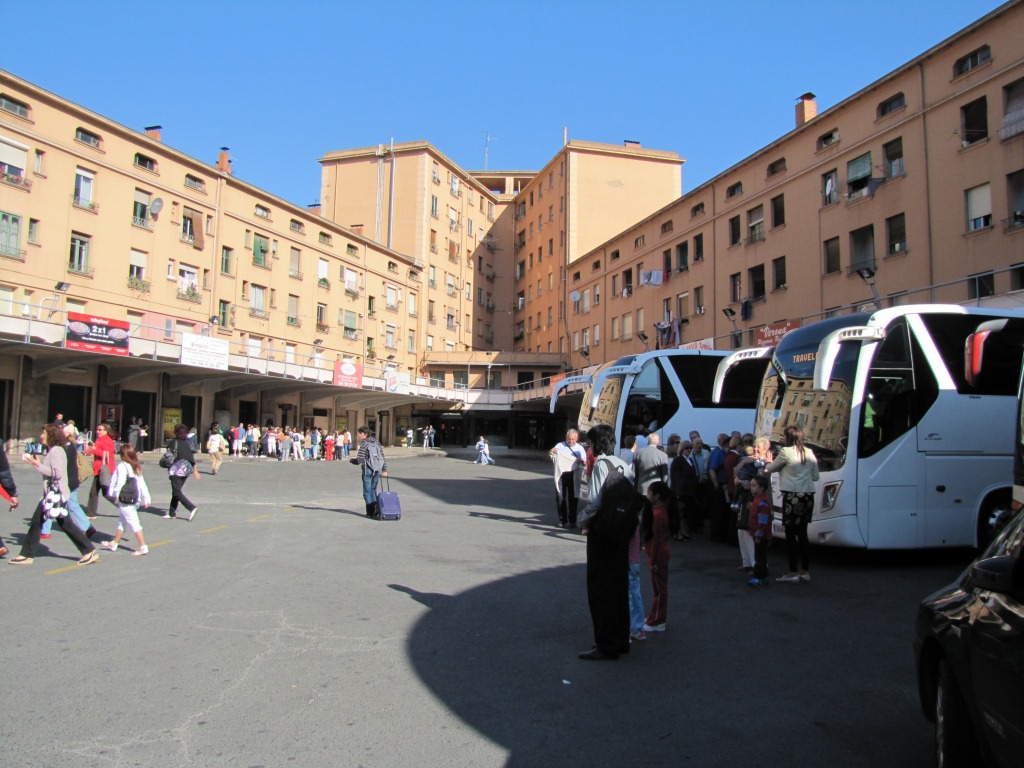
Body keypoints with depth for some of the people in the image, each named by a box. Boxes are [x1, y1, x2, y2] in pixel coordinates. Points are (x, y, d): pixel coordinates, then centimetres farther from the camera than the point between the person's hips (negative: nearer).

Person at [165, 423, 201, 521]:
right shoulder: (186, 444, 7)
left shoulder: (173, 443, -7)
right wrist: (195, 470, 14)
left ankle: (192, 508, -21)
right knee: (177, 490, 16)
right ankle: (172, 512, 21)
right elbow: (192, 458, 8)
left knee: (177, 492, -6)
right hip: (186, 470, 6)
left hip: (176, 470, -6)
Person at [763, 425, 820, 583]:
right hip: (808, 496, 7)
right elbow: (815, 476, 16)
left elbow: (769, 469, 1)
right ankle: (805, 571, 17)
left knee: (791, 534, 0)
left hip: (792, 496, -7)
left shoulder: (786, 452, -9)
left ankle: (793, 572, 2)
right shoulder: (809, 453, 9)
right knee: (802, 533, 13)